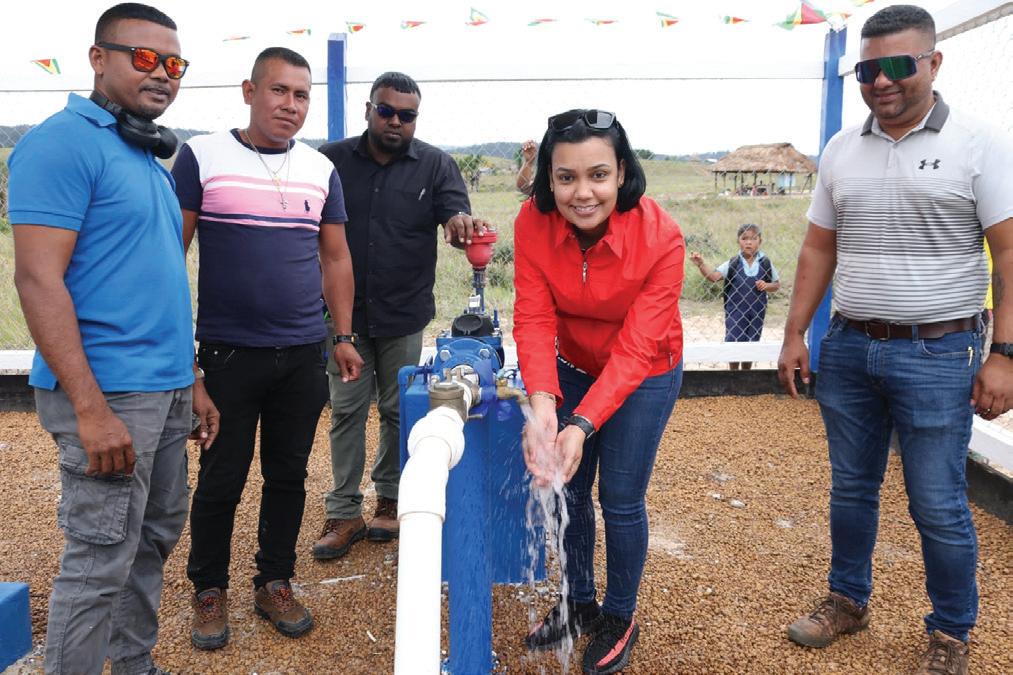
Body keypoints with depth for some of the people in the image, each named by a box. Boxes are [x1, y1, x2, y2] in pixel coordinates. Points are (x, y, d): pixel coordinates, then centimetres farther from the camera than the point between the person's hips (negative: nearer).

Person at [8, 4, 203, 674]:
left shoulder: (149, 157, 15)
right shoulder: (65, 142, -10)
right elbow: (38, 279, -18)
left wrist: (189, 384, 17)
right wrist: (91, 410, -22)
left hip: (166, 389, 9)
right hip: (108, 392, -9)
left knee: (156, 537, 18)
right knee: (101, 560, 0)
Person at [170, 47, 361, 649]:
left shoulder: (320, 169, 8)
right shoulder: (201, 156, -3)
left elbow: (336, 257, 12)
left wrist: (344, 336, 8)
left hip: (303, 355, 3)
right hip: (227, 353, -3)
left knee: (289, 475, 12)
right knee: (221, 479, 7)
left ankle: (275, 583, 29)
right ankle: (210, 591, 27)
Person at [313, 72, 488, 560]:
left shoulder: (435, 165, 0)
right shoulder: (331, 160, 2)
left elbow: (455, 214, -12)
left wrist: (459, 221, -38)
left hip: (404, 316, 0)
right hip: (343, 313, 1)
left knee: (399, 411, 10)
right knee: (346, 411, 6)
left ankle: (391, 499, 27)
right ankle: (344, 513, 16)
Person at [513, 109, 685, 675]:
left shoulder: (661, 237, -31)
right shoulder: (533, 222, -23)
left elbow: (636, 348, -31)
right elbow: (533, 317, -26)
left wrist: (583, 425, -41)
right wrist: (543, 405, -41)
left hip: (644, 376, -3)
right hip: (574, 367, 4)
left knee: (620, 498, 1)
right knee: (567, 488, 11)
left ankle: (621, 618, 26)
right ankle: (580, 604, 34)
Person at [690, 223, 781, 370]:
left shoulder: (766, 263, -2)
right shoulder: (733, 263, -6)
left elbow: (777, 284, 7)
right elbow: (713, 276, -16)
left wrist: (766, 286, -14)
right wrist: (701, 264, -30)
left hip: (756, 312, 2)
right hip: (735, 310, -1)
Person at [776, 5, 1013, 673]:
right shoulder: (841, 150, 8)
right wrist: (795, 334, 8)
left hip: (937, 354, -4)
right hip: (848, 348, 5)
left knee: (938, 506, 4)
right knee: (851, 487, 16)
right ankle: (848, 600, 36)